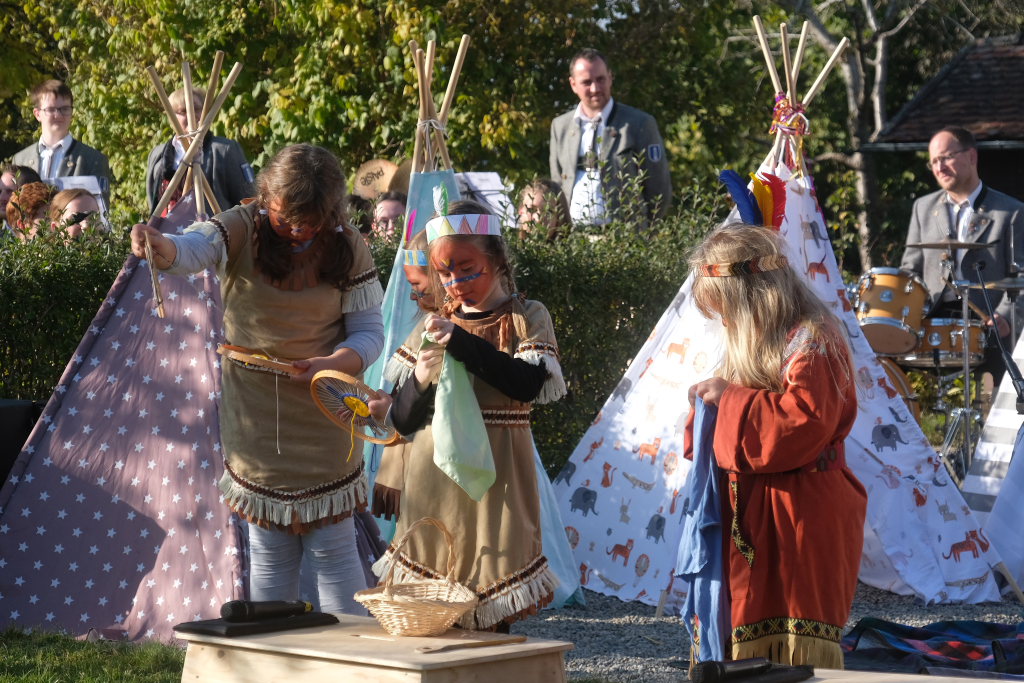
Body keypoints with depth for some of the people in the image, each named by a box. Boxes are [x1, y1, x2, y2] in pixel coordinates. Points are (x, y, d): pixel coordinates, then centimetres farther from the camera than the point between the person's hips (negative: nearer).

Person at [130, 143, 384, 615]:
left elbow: (370, 331, -2)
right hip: (253, 417, 0)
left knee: (332, 547, 3)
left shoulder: (347, 248, -5)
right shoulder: (242, 230, -8)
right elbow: (194, 247, -29)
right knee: (268, 551, 8)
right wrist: (161, 247, -53)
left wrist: (335, 363, -22)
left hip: (323, 415, 0)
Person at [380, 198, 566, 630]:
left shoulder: (527, 318, 3)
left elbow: (528, 385, -16)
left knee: (492, 622, -7)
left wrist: (461, 342, -19)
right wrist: (420, 380, -9)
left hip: (493, 484, -3)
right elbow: (402, 422, 11)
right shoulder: (433, 328, 13)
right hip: (432, 488, 3)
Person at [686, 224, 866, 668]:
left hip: (799, 526, -9)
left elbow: (803, 422, -26)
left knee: (799, 654, -7)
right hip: (753, 518, 9)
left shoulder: (812, 343, -13)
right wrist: (711, 400, 4)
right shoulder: (755, 345, 16)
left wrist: (729, 398, -16)